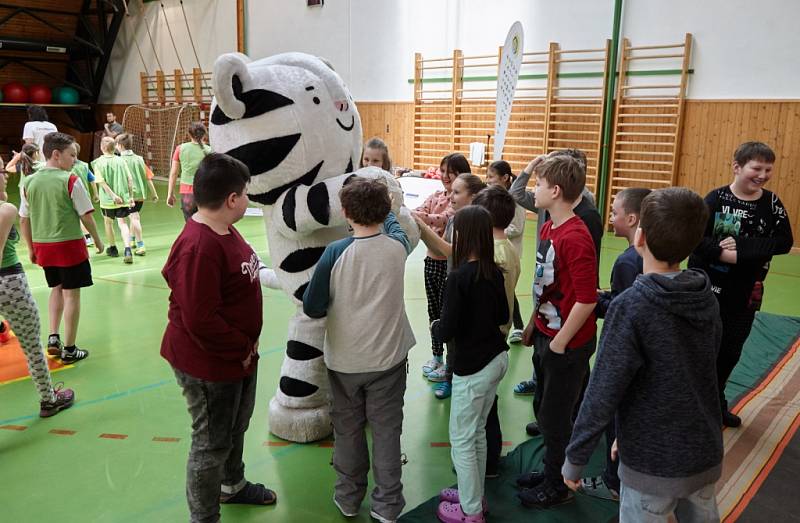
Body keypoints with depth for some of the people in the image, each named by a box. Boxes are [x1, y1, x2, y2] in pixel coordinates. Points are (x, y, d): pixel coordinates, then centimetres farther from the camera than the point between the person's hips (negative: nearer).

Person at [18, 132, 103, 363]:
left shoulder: (28, 182, 3)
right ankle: (69, 349, 10)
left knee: (57, 288, 24)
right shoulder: (71, 181, -13)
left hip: (42, 246, 5)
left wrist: (31, 247, 18)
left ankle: (53, 337, 17)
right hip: (69, 244, -5)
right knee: (71, 293, 4)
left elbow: (24, 220, 7)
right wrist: (97, 240, 5)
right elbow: (86, 216, -10)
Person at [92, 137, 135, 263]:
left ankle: (112, 248, 32)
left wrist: (113, 195, -17)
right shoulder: (121, 160, 2)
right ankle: (127, 249, -19)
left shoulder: (98, 162, -6)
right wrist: (131, 196, 4)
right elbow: (130, 179, -1)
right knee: (122, 223, 2)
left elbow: (101, 182, -15)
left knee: (108, 222, 19)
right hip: (123, 197, 2)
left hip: (108, 199, -2)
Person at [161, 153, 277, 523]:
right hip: (209, 364, -10)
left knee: (236, 426, 28)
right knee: (212, 443, 9)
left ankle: (232, 485, 53)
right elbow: (200, 320, -30)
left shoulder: (223, 229, 2)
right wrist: (241, 349, -17)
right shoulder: (199, 248, -30)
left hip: (238, 353, 10)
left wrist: (247, 344, 8)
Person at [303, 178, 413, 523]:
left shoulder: (335, 253, -17)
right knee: (386, 430, 13)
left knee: (347, 429, 17)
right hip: (389, 356, 1)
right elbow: (394, 226, 16)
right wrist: (384, 210, 33)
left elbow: (312, 308, -10)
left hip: (344, 359, -1)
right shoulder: (398, 248, -10)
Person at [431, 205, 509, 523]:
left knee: (462, 440, 9)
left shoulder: (459, 277, -21)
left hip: (473, 367, -8)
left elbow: (447, 331, -19)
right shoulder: (495, 272, 0)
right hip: (497, 358, 8)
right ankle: (474, 496, 37)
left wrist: (434, 327, 1)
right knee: (477, 432, 22)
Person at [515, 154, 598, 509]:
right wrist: (534, 324, 13)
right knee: (542, 409, 22)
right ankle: (551, 470, 42)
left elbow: (587, 299, -25)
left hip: (567, 344, -9)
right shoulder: (548, 227, 5)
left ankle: (558, 486, 30)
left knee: (556, 418, 9)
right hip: (546, 335, 9)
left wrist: (559, 343, -18)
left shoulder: (575, 237, -24)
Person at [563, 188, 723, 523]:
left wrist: (575, 458, -10)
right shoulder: (707, 298, -4)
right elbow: (701, 370, 6)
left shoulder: (630, 307, -24)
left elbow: (604, 392, -22)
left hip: (653, 461, -6)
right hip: (705, 453, 6)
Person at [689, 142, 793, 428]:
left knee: (731, 350, 18)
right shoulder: (717, 198, -12)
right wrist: (725, 254, -27)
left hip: (746, 293, 4)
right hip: (708, 288, -4)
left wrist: (741, 247, -21)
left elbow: (784, 242, -10)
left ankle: (716, 401, 38)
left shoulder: (772, 203, -2)